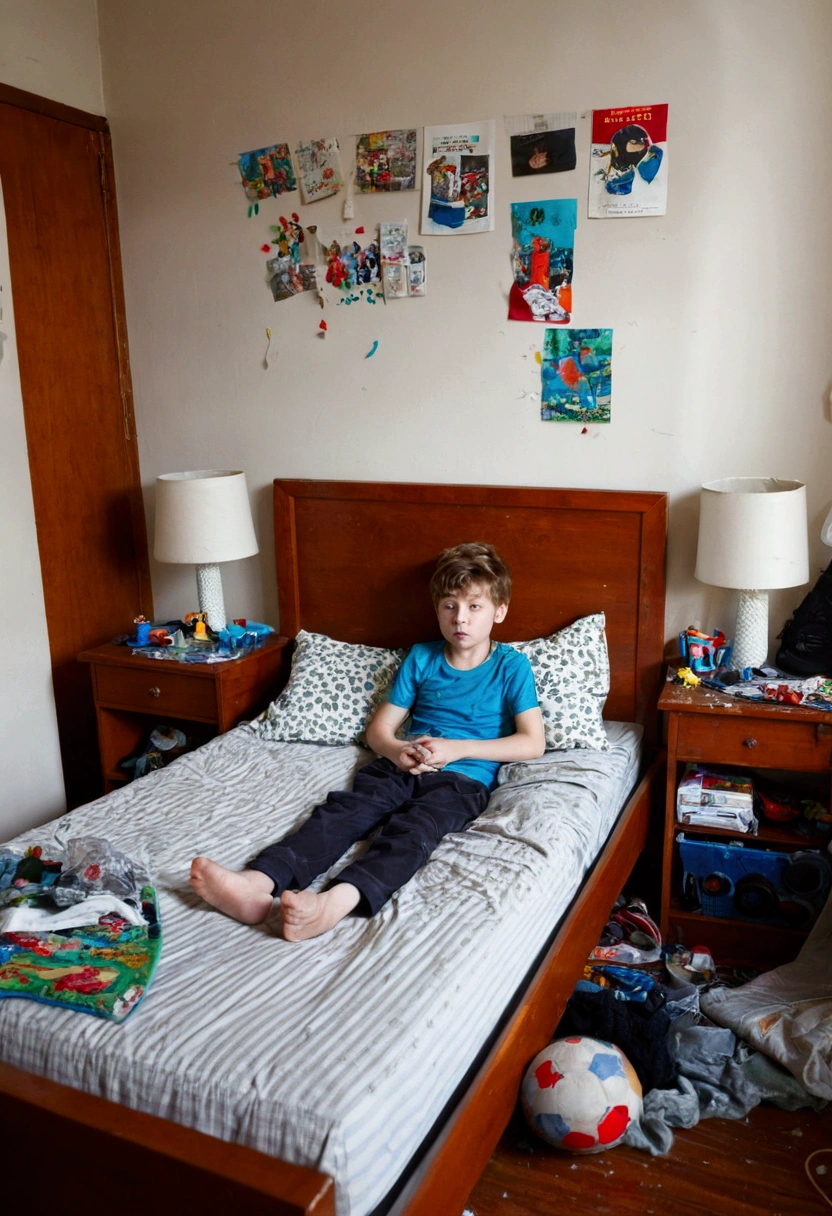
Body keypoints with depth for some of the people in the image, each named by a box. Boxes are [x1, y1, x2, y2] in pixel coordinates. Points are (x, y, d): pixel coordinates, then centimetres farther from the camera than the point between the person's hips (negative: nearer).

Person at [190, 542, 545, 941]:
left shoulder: (511, 666, 4)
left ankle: (335, 902, -62)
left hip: (465, 778, -3)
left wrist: (458, 747, -11)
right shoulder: (421, 658, 14)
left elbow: (532, 743, -4)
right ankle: (258, 884, -50)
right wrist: (397, 750, -11)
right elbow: (378, 729, 14)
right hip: (405, 766, 4)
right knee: (343, 809, -27)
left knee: (412, 830, -35)